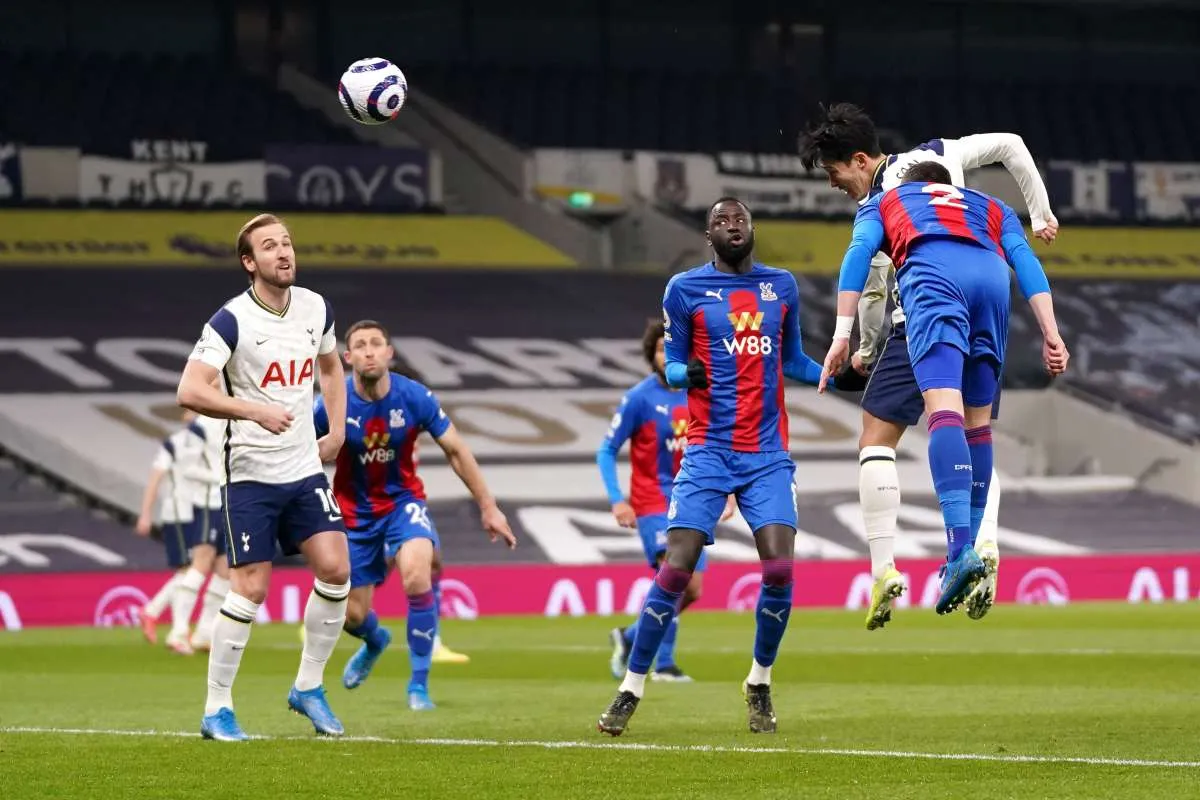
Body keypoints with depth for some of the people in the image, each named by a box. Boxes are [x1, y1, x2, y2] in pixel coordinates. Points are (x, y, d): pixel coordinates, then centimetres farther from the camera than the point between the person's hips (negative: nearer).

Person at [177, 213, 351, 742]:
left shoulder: (316, 308, 5)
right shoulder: (232, 320, -14)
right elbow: (189, 392, -23)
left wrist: (337, 429, 15)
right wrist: (254, 410, -33)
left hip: (305, 469, 5)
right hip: (252, 474, -5)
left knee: (335, 569, -6)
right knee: (250, 588, -7)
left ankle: (308, 688, 11)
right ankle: (217, 709, 5)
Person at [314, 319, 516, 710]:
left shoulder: (414, 397, -16)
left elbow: (456, 450, -4)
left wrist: (488, 506, -2)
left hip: (403, 501, -1)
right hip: (354, 512, 1)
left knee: (416, 572, -31)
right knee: (352, 615, 4)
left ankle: (419, 684, -16)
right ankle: (376, 641, 47)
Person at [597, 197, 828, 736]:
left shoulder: (782, 286, 12)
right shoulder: (686, 288, 2)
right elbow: (672, 364, 5)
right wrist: (685, 373, -18)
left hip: (768, 454, 2)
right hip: (709, 450, -2)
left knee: (779, 570, -12)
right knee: (676, 570, -10)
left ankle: (759, 685, 8)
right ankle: (630, 691, 1)